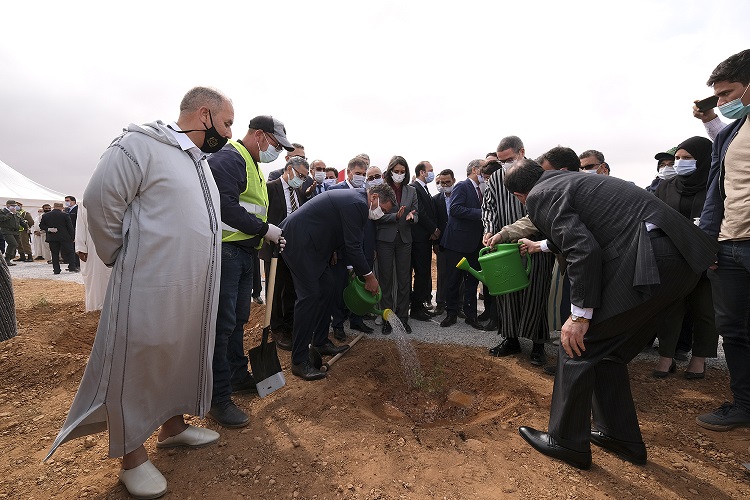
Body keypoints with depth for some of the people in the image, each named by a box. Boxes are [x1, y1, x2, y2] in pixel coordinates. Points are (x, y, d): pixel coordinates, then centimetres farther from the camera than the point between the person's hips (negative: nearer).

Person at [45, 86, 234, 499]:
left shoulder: (200, 160, 16)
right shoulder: (141, 144, -11)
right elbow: (100, 202, -13)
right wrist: (123, 261, -4)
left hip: (194, 289, 9)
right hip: (151, 287, -8)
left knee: (182, 358, 19)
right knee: (135, 367, 6)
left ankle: (173, 426, 39)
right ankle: (132, 456, 24)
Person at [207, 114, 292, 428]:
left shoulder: (252, 166, 20)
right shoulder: (228, 159, -11)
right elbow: (226, 207, -22)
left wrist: (271, 236, 8)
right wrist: (265, 229, -16)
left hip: (245, 252, 10)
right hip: (225, 250, -10)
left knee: (238, 319, 17)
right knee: (222, 323, -5)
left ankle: (237, 375, 32)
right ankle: (218, 398, 5)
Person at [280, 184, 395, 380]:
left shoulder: (353, 198, 16)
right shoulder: (358, 204, -17)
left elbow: (349, 243, 21)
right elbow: (353, 246, -16)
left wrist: (355, 268, 17)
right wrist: (369, 276, -5)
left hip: (309, 242, 11)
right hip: (298, 241, -11)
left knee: (327, 288, 13)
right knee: (309, 295, -12)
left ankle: (321, 342, 26)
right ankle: (299, 361, -4)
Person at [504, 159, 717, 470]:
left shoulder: (541, 196, -5)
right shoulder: (568, 180, 23)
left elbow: (583, 250, -17)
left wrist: (580, 315, -12)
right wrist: (540, 246, 55)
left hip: (649, 258, -9)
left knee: (578, 344, 4)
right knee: (606, 349, 19)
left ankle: (566, 442, 18)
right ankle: (621, 437, 33)